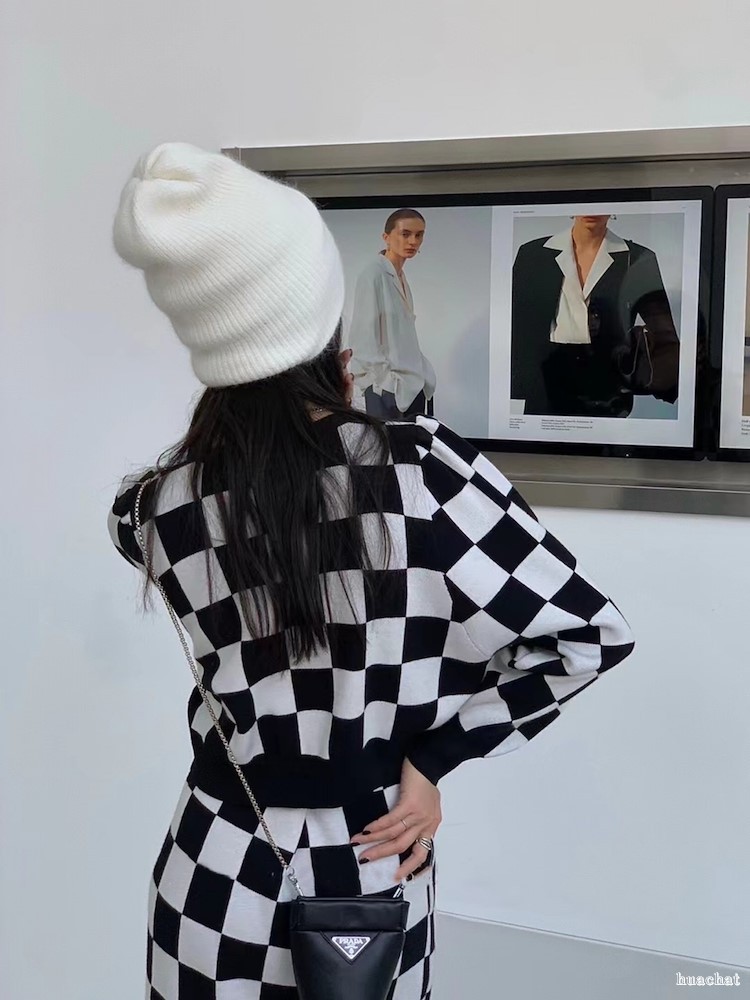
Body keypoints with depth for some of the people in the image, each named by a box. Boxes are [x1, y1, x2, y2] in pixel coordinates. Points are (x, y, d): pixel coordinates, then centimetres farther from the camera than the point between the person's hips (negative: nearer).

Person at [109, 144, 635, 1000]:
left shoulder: (155, 510, -14)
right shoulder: (420, 468, -20)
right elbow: (591, 633, -14)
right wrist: (433, 754, -8)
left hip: (223, 878, 1)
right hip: (376, 872, 0)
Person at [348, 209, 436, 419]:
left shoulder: (401, 277, 14)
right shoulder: (373, 275, -10)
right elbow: (364, 335, -14)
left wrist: (420, 372, 10)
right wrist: (385, 378, -17)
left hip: (412, 384, 8)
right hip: (388, 388, -8)